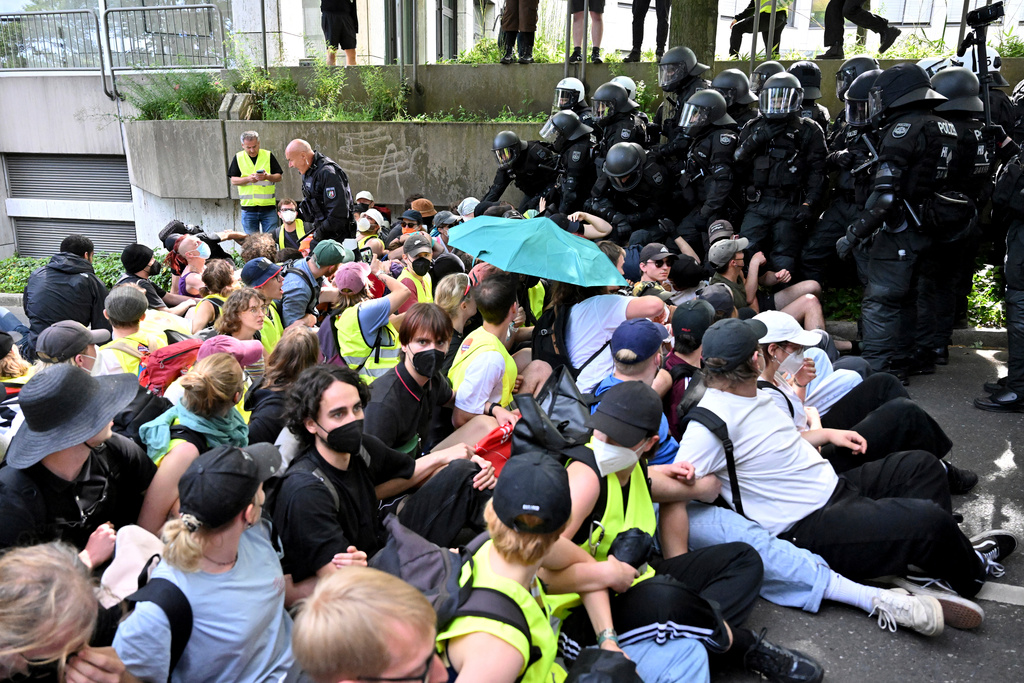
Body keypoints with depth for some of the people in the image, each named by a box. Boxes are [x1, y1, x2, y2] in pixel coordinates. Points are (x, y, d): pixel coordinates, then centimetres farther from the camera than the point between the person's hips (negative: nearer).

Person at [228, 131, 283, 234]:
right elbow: (233, 180, 4)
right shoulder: (238, 158, 7)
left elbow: (279, 177, 4)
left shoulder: (268, 155, 5)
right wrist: (248, 179, -14)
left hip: (268, 207, -1)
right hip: (248, 208, 1)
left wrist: (267, 176, -17)